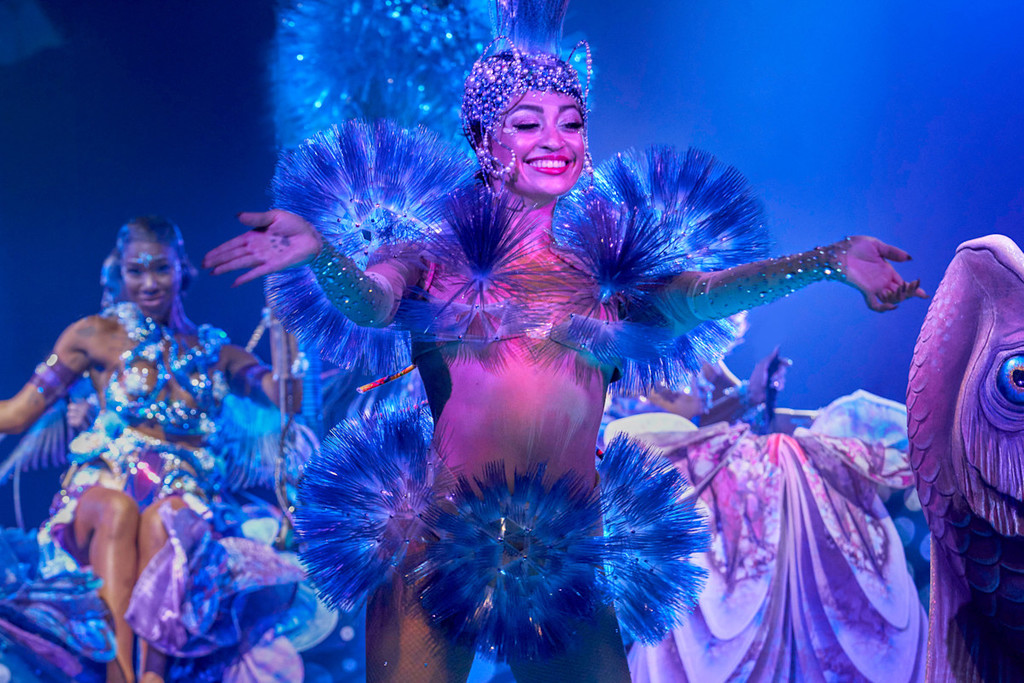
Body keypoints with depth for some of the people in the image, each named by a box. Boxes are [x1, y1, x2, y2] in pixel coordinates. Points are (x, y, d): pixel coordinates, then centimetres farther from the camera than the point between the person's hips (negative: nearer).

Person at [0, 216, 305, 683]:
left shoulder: (213, 351, 19)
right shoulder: (95, 336, 15)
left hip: (181, 493, 1)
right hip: (104, 483, -1)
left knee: (166, 518, -36)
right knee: (116, 508, -37)